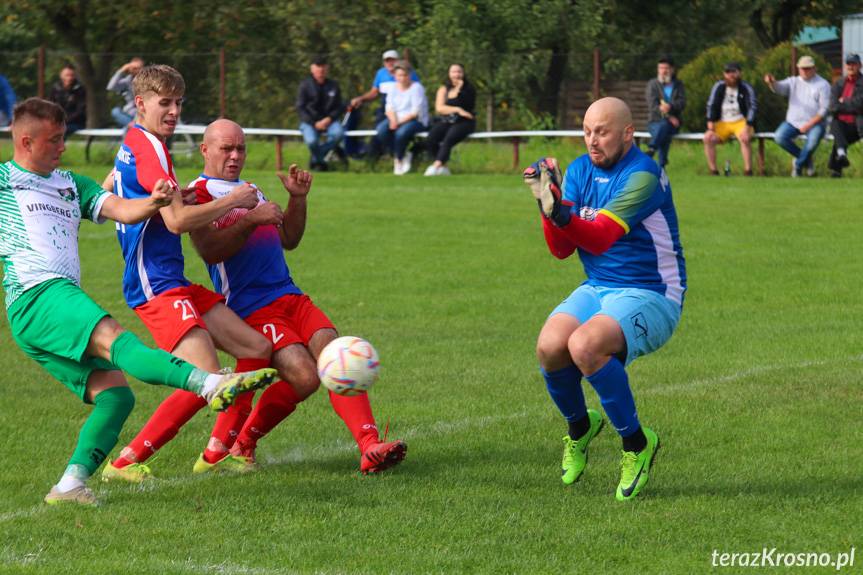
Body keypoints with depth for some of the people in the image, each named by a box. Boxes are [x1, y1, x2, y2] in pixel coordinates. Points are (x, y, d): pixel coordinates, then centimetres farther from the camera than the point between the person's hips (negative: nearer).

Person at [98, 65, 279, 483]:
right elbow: (177, 221, -23)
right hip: (157, 286, -11)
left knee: (257, 348, 8)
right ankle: (125, 463, -14)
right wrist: (232, 201, -10)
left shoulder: (131, 145, 17)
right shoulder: (149, 147, -15)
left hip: (174, 282, 11)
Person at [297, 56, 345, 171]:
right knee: (312, 140, -34)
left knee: (339, 132, -31)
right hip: (309, 122, -2)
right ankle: (320, 162, 1)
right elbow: (300, 107, -2)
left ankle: (316, 160, -10)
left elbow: (339, 108, 9)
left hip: (328, 120, 2)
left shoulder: (333, 86, 8)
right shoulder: (305, 85, 0)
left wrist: (329, 119, -11)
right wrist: (314, 123, -12)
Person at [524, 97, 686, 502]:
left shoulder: (643, 176, -16)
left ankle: (636, 442, -11)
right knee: (549, 346, -23)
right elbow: (562, 249, 0)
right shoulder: (580, 171, 7)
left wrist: (561, 213, -45)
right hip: (596, 288, 6)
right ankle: (579, 426, 9)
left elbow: (601, 238, -28)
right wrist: (548, 207, -17)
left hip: (650, 296, -6)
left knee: (584, 346, -33)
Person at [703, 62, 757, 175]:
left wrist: (746, 129, -22)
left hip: (741, 122, -3)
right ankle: (713, 172, -20)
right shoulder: (718, 87, 2)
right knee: (708, 138, -24)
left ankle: (748, 172, -31)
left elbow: (752, 108, -10)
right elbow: (711, 107, -1)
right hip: (722, 123, 3)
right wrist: (710, 129, -13)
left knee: (745, 138, -35)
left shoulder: (746, 88, -5)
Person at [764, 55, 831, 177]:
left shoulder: (823, 85, 3)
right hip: (793, 122, 3)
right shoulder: (793, 82, 13)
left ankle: (799, 164, -7)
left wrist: (809, 125, -15)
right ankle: (806, 159, 0)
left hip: (815, 123, -3)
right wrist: (772, 82, -34)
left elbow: (824, 109, -5)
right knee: (780, 137, -23)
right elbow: (779, 88, -9)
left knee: (813, 139, -34)